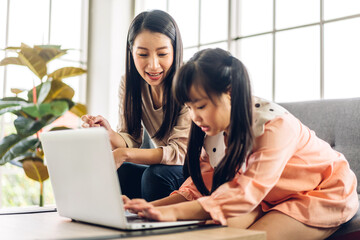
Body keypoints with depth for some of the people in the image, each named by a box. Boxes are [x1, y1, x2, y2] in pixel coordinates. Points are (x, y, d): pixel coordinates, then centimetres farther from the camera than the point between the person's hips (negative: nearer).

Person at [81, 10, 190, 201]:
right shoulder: (129, 84, -3)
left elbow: (181, 151, -24)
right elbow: (131, 140, -6)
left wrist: (125, 153, -34)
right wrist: (110, 134, -28)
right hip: (164, 169, 5)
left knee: (155, 174, -30)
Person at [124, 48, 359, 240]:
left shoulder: (274, 124, -32)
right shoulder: (215, 129, -9)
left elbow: (247, 194, -38)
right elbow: (199, 187, -8)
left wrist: (174, 212, -46)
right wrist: (153, 207, -27)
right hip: (271, 197, 6)